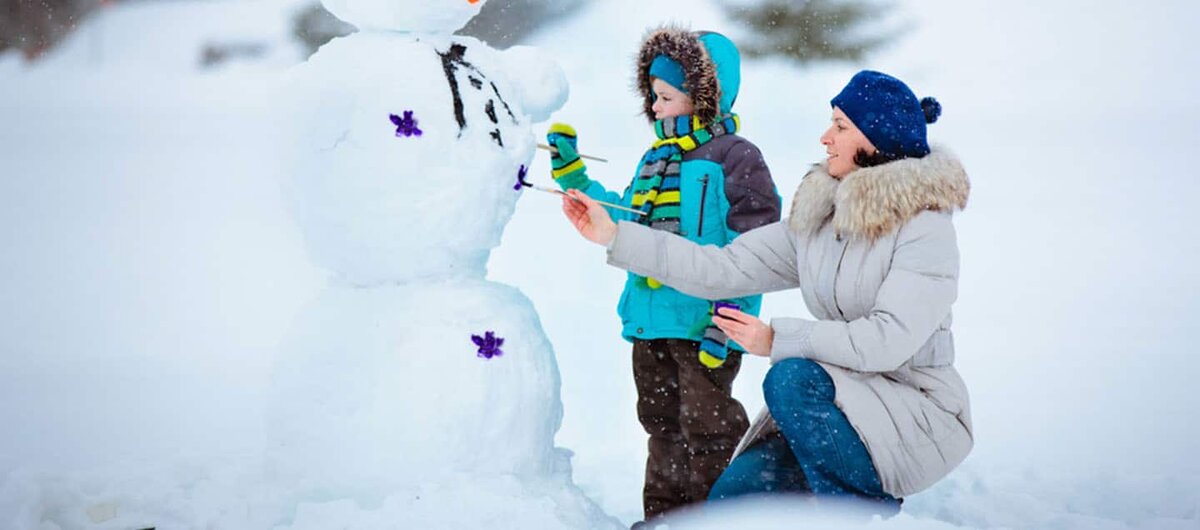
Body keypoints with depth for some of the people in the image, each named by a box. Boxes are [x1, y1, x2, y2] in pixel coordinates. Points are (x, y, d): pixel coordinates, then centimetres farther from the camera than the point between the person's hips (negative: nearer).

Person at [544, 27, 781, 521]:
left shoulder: (734, 158, -9)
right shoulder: (655, 160, 15)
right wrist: (572, 175, 18)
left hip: (702, 325, -8)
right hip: (650, 321, 8)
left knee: (707, 426, -2)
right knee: (662, 424, 16)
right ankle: (664, 515, 27)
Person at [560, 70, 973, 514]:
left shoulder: (924, 225, -13)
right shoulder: (817, 218, 8)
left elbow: (889, 340, -23)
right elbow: (724, 269, 4)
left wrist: (777, 340, -21)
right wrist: (615, 237, 1)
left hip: (920, 414, -7)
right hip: (844, 407, 7)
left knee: (792, 377, -30)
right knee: (732, 497, -10)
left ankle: (858, 510, -13)